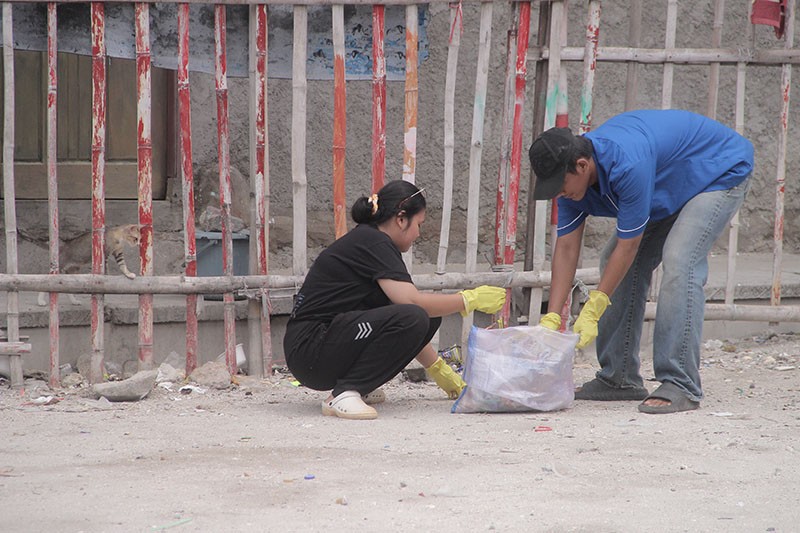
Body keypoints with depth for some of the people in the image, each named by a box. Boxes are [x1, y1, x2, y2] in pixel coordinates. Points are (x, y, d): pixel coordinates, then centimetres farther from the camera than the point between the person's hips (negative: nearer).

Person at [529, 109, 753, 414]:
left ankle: (680, 386, -26)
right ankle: (619, 379, 6)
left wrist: (592, 311, -28)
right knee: (615, 263, 1)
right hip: (671, 187, 9)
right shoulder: (571, 172, -14)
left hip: (723, 172, -9)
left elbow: (629, 245, -32)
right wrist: (551, 319, -16)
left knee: (679, 263, -27)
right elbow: (566, 248, -11)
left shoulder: (627, 164, -40)